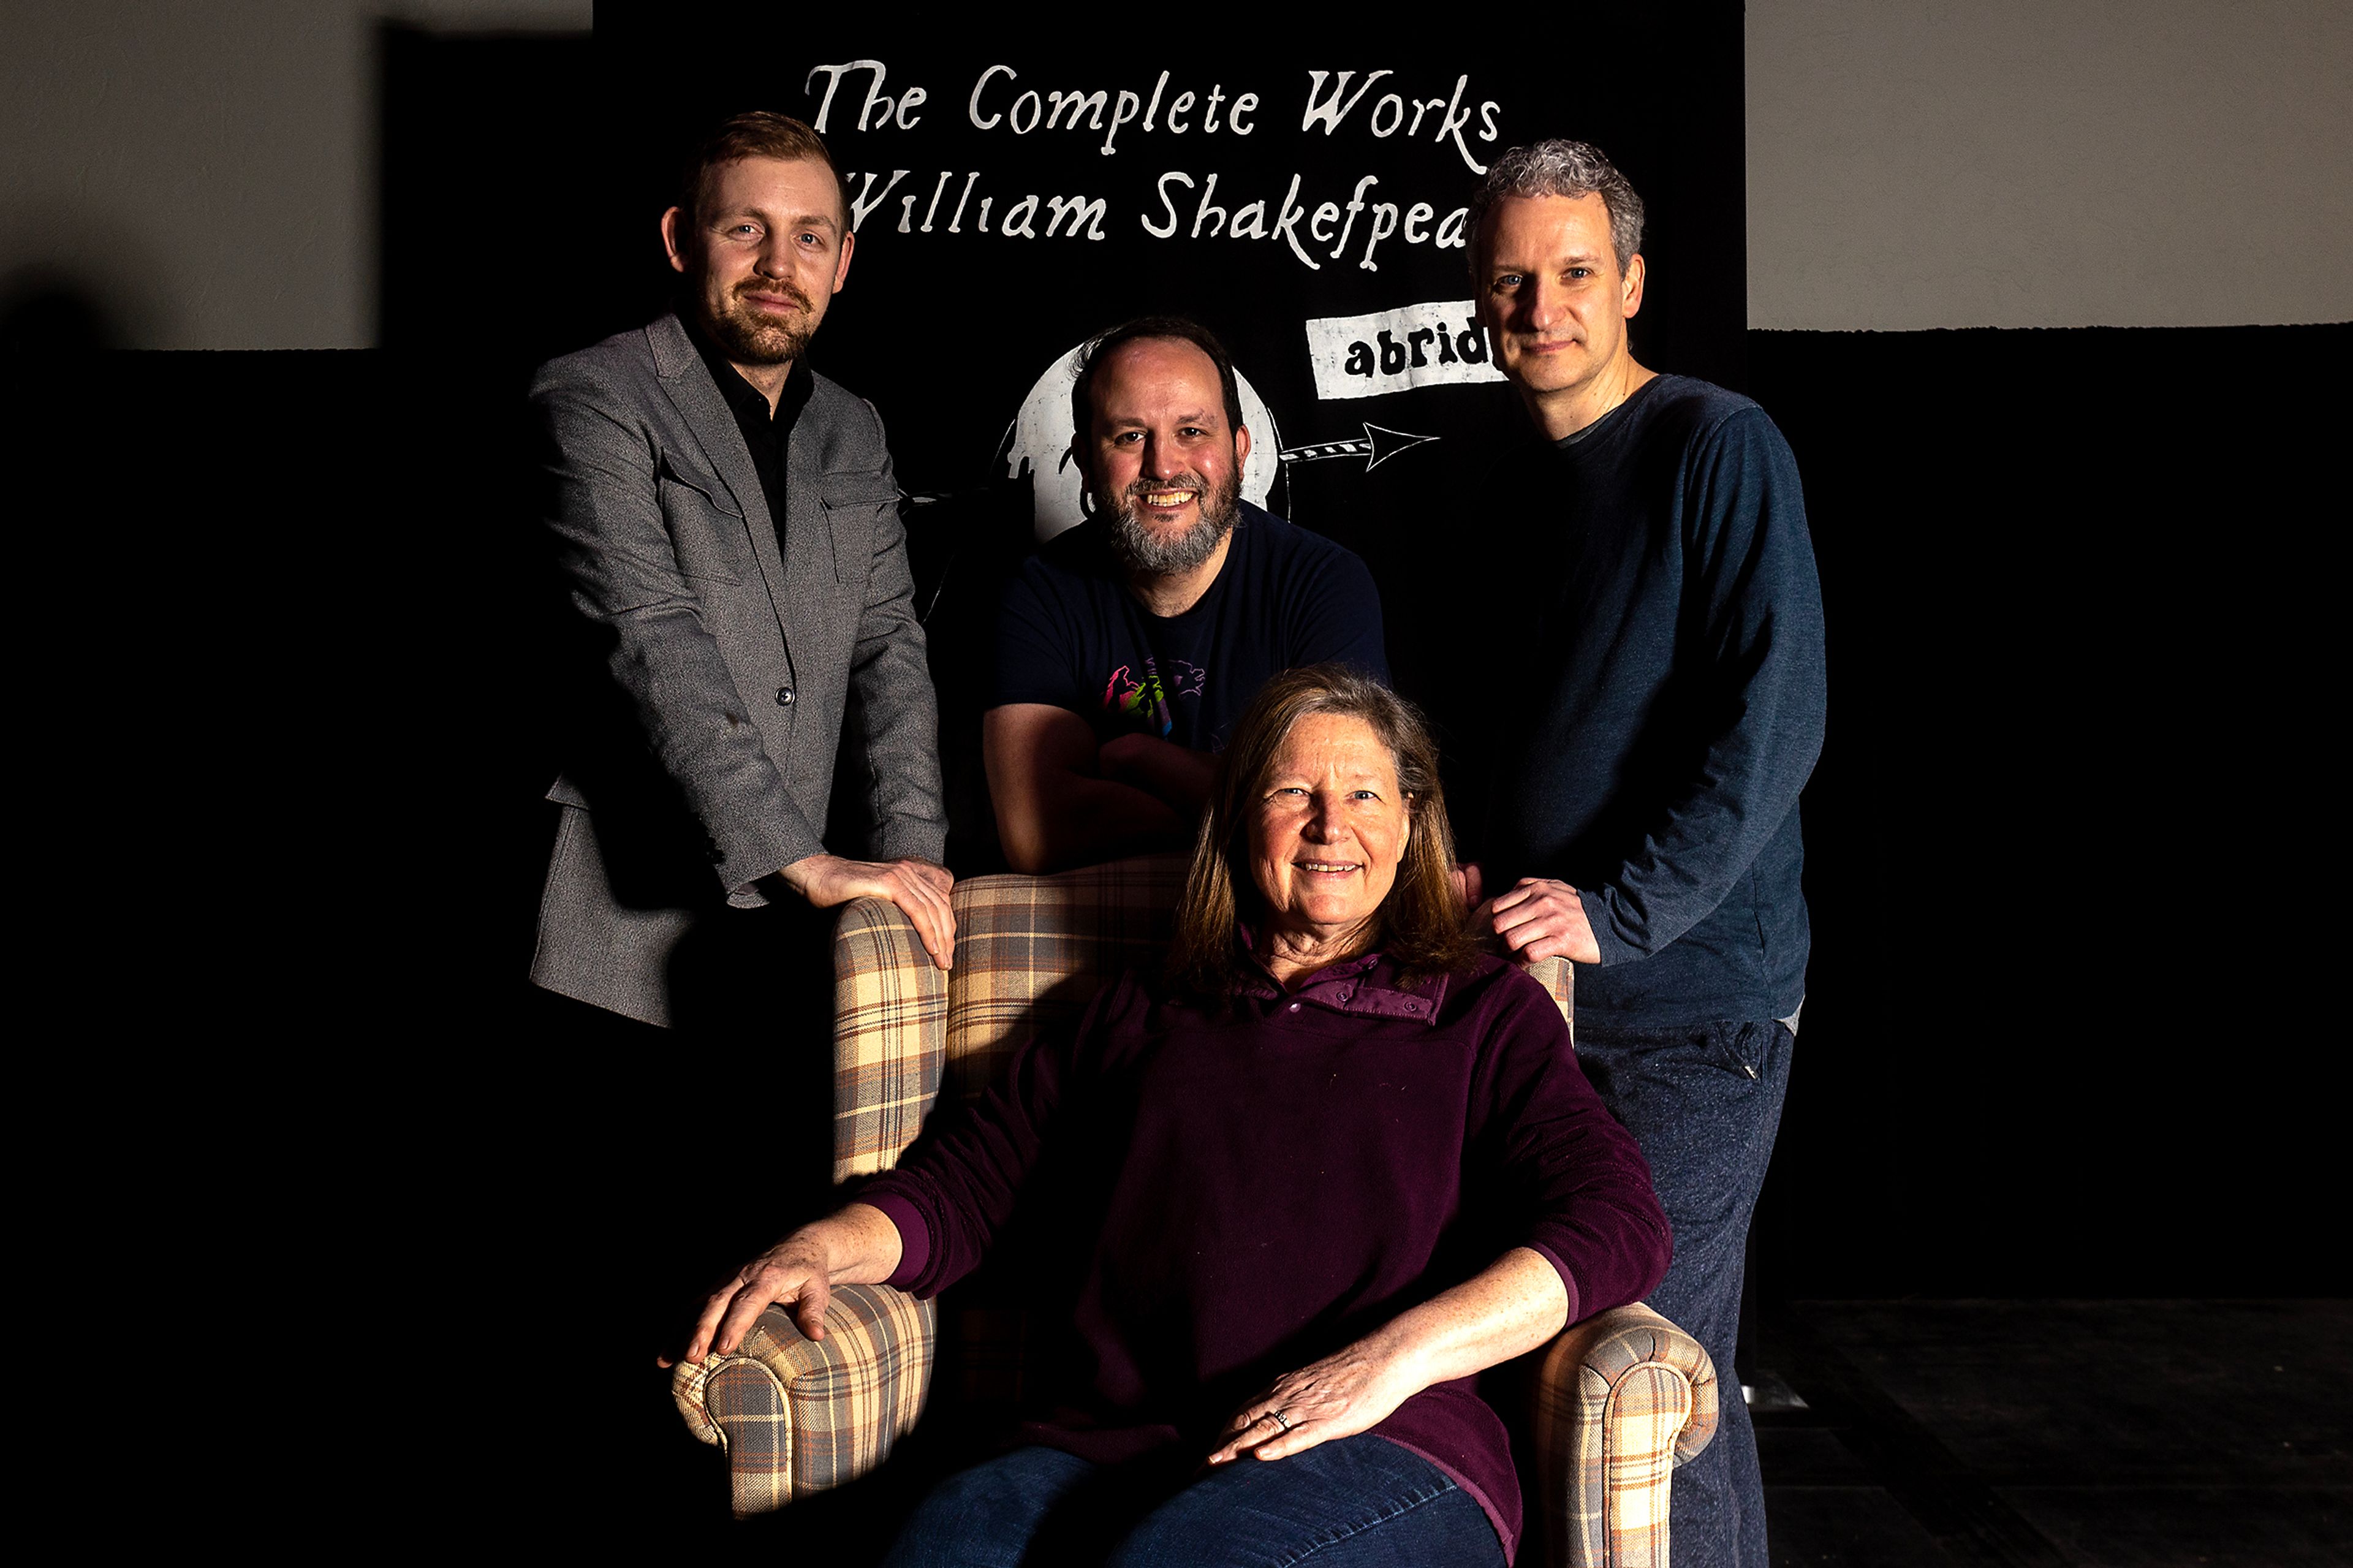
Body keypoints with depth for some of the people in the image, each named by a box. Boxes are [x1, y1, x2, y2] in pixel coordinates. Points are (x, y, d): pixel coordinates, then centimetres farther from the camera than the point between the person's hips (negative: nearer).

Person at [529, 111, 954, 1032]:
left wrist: (910, 856, -6)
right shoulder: (592, 403, -7)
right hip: (621, 904, -5)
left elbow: (887, 649, 10)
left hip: (778, 904, 6)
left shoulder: (854, 437, 14)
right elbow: (655, 646, -18)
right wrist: (805, 860, -24)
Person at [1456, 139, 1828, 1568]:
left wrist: (1621, 909, -18)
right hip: (1530, 981, 7)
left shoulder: (1719, 447, -6)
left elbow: (1777, 718, -14)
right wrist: (1477, 879, 8)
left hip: (1692, 993, -6)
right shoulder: (1509, 484, 15)